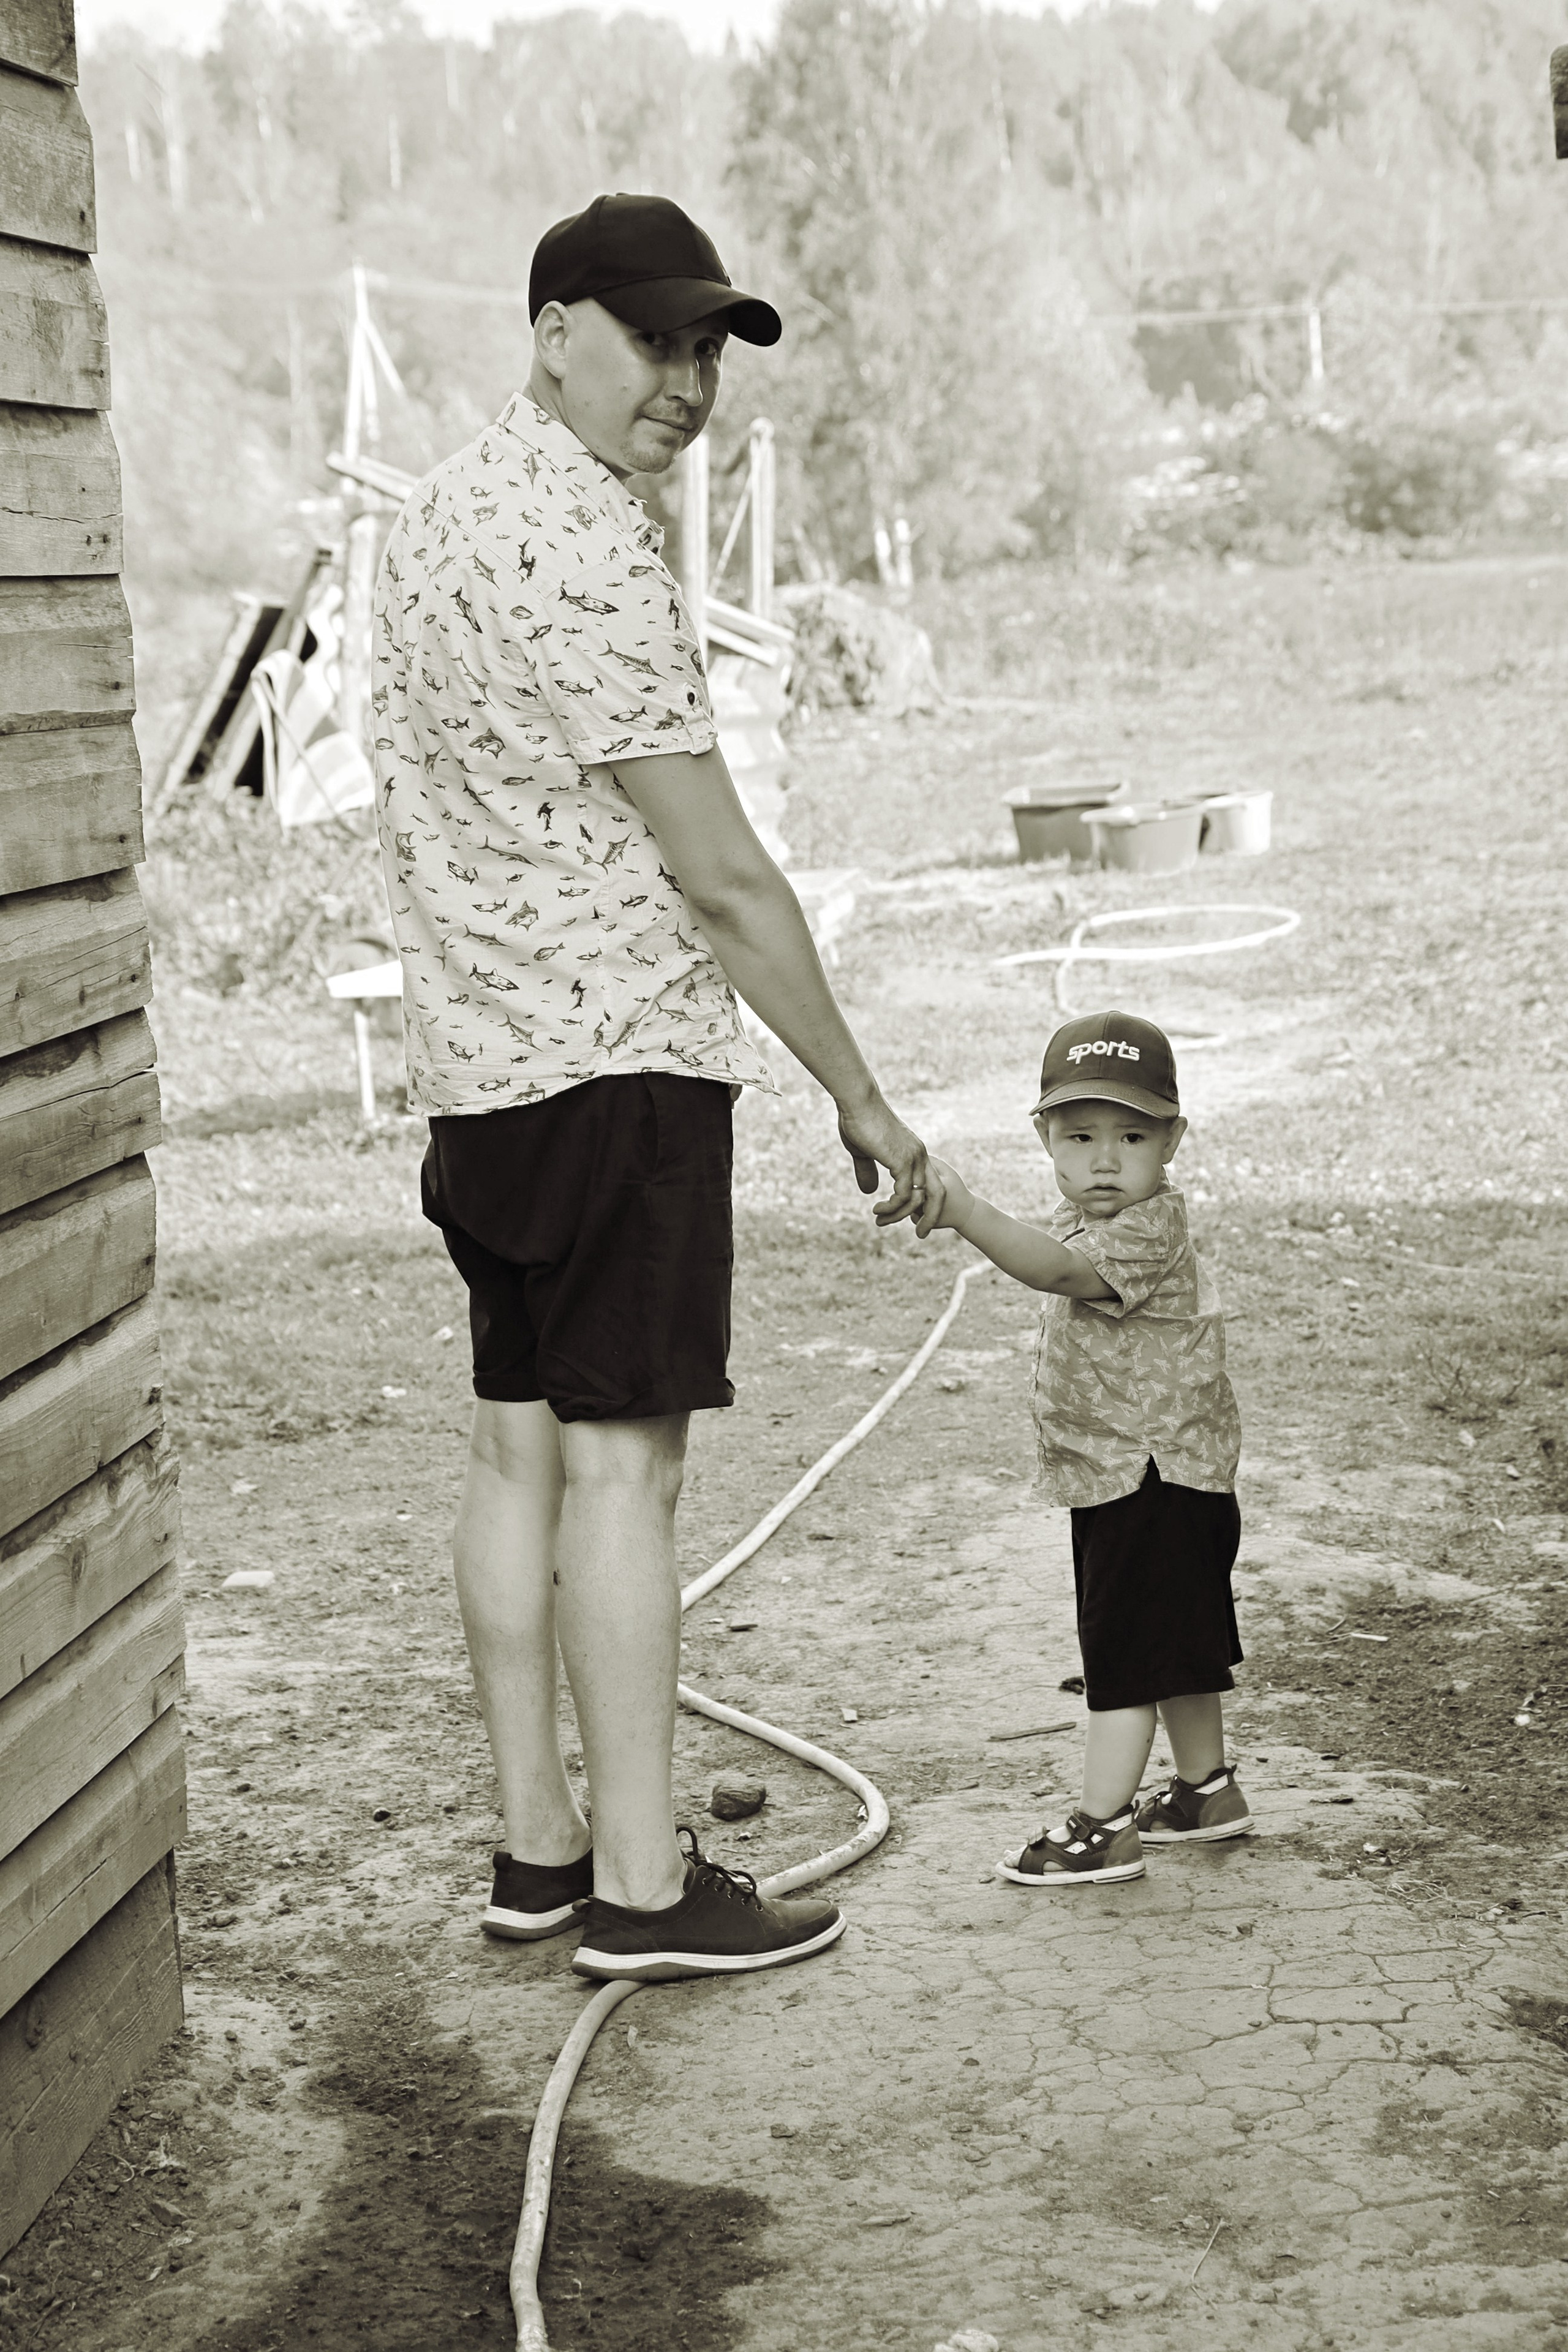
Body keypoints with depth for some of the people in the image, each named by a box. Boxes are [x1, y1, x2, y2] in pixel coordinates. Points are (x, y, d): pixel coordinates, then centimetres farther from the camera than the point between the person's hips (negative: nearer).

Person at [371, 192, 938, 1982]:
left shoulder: (441, 511, 14)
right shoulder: (584, 556, -18)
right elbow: (720, 876, -17)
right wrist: (858, 1094, -10)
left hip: (478, 1062, 10)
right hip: (617, 1061, -10)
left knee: (520, 1449, 11)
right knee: (622, 1462, -5)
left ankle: (536, 1845, 20)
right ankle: (639, 1881, 2)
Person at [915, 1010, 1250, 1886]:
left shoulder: (1147, 1230, -22)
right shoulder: (1092, 1224, 10)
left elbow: (1055, 1266, -41)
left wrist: (965, 1211, -54)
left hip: (1155, 1478, -10)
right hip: (1122, 1481, 10)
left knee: (1126, 1650, -8)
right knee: (1174, 1647, 22)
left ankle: (1104, 1827, -4)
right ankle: (1207, 1789, 36)